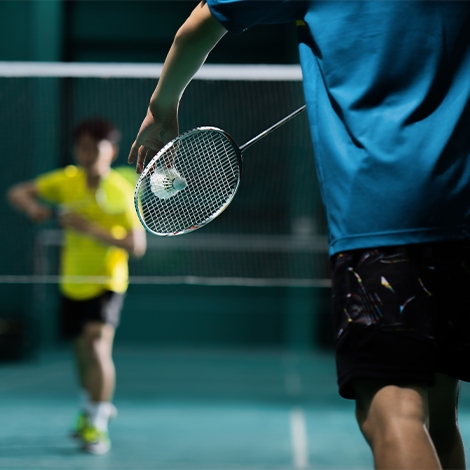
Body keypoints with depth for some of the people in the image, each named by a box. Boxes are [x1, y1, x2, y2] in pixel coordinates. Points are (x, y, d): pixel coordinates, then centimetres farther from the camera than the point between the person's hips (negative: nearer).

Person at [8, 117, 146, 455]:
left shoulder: (121, 192, -16)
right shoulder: (67, 181, -4)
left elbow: (137, 246, -23)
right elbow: (17, 193, 1)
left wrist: (91, 228, -32)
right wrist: (32, 207, -22)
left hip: (107, 281, -5)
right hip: (72, 282, 5)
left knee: (98, 347, -22)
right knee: (82, 351, 17)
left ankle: (97, 425, -13)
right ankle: (93, 407, 43)